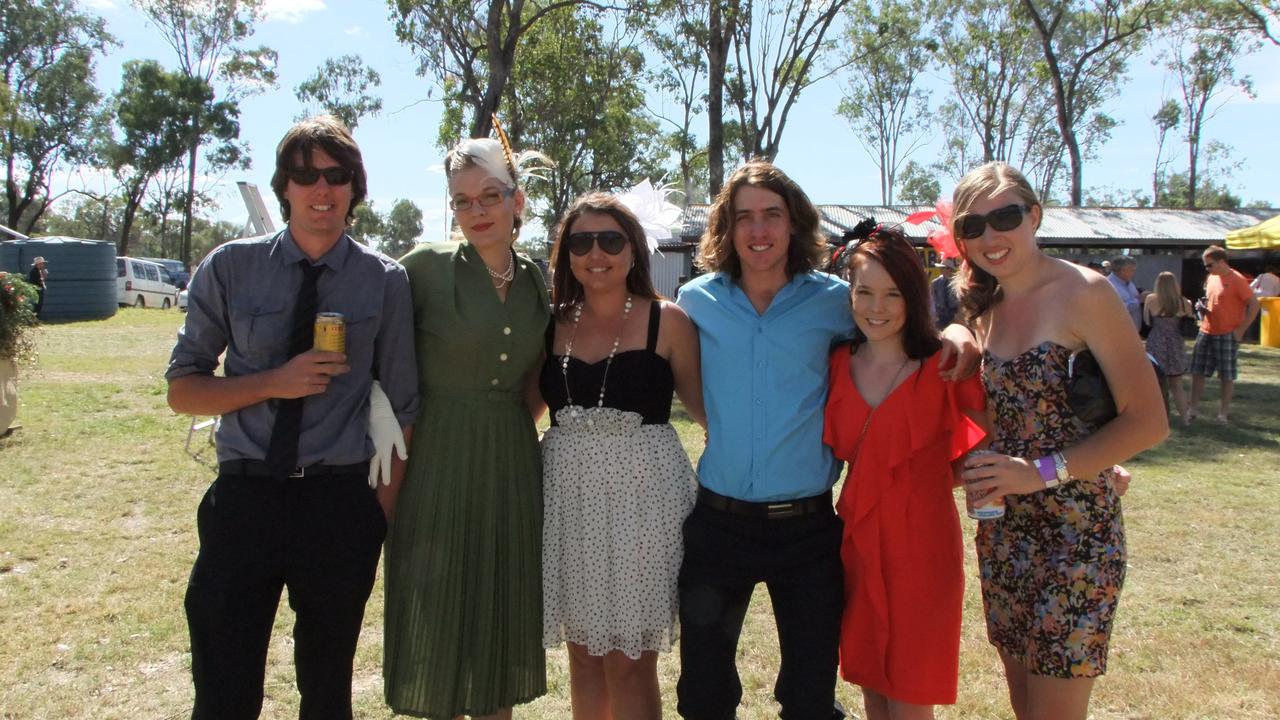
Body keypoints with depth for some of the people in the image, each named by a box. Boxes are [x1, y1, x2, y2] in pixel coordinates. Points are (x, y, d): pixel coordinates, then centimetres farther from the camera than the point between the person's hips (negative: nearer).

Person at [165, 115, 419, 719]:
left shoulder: (386, 282, 0)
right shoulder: (230, 268, 2)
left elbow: (401, 404, 3)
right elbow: (182, 390, 4)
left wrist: (389, 512, 0)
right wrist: (274, 383, -13)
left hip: (341, 504, 0)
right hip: (243, 498, 0)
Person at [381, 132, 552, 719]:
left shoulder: (538, 285, 7)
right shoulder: (426, 267, -6)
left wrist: (511, 433, 4)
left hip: (513, 472, 4)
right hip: (438, 469, -4)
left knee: (503, 632, 13)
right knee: (436, 631, 5)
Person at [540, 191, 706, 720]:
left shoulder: (666, 321, -4)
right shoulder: (553, 323, 7)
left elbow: (704, 405, 1)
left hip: (642, 491, -4)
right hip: (568, 492, 4)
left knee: (629, 661, 2)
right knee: (583, 653, 14)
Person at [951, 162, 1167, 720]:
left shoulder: (1082, 293, -13)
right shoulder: (986, 307, 8)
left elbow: (1148, 421, -15)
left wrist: (1045, 471, -21)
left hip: (1079, 533, -6)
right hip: (1003, 532, 6)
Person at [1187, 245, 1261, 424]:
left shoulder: (1237, 280, -11)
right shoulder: (1211, 278, 11)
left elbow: (1254, 305, -12)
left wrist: (1241, 329, -14)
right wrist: (1203, 307, 4)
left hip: (1227, 335, -7)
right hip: (1206, 333, 7)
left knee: (1226, 375, 3)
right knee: (1197, 372, 5)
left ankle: (1224, 412, 13)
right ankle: (1192, 410, 11)